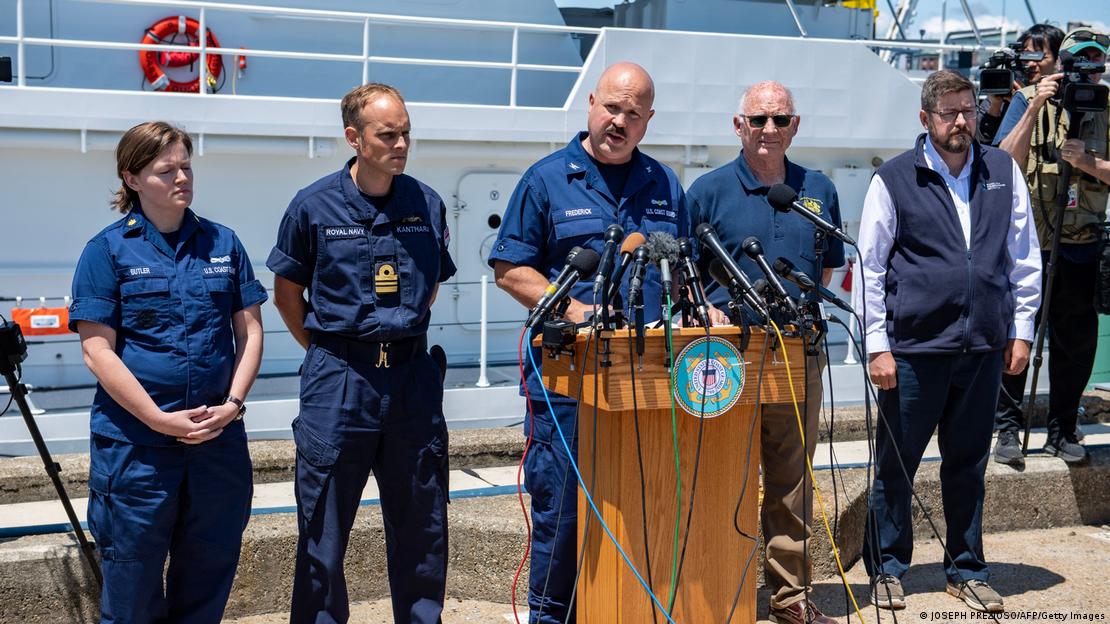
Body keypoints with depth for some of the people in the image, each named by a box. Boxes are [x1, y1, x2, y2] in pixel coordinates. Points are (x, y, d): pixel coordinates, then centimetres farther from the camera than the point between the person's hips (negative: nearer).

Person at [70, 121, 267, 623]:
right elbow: (97, 351, -8)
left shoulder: (222, 243, 8)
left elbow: (250, 330, 9)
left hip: (219, 434, 3)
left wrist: (232, 403, -6)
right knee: (133, 570, 7)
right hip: (134, 441, -3)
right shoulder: (108, 250, -3)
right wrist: (161, 420, -15)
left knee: (210, 566, 12)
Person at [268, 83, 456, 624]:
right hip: (338, 380, -2)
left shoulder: (427, 205, 5)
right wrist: (331, 353, 6)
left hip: (413, 377, 3)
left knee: (421, 524, 11)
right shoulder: (314, 206, -3)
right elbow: (287, 294, 7)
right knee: (323, 529, 4)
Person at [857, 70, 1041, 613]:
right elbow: (870, 267, -1)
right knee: (896, 464, 5)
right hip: (914, 349, -3)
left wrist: (1021, 330, 8)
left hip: (984, 346, 3)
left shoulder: (1003, 171, 9)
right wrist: (878, 346, -5)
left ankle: (967, 571, 26)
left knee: (968, 464, 13)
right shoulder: (893, 180, -1)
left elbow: (1024, 256, 13)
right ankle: (886, 570, 21)